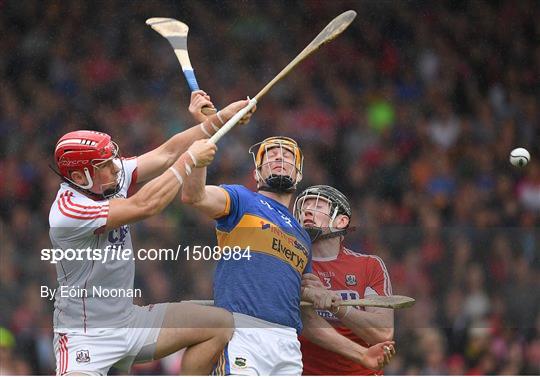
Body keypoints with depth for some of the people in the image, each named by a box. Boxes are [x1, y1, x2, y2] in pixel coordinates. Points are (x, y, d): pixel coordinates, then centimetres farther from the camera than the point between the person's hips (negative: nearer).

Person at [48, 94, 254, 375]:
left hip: (128, 318, 9)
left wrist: (221, 118, -8)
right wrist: (190, 160, -19)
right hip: (86, 339, -9)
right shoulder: (68, 210, -25)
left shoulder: (111, 178, -1)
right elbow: (145, 205, -28)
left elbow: (166, 153, 0)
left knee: (220, 324, 4)